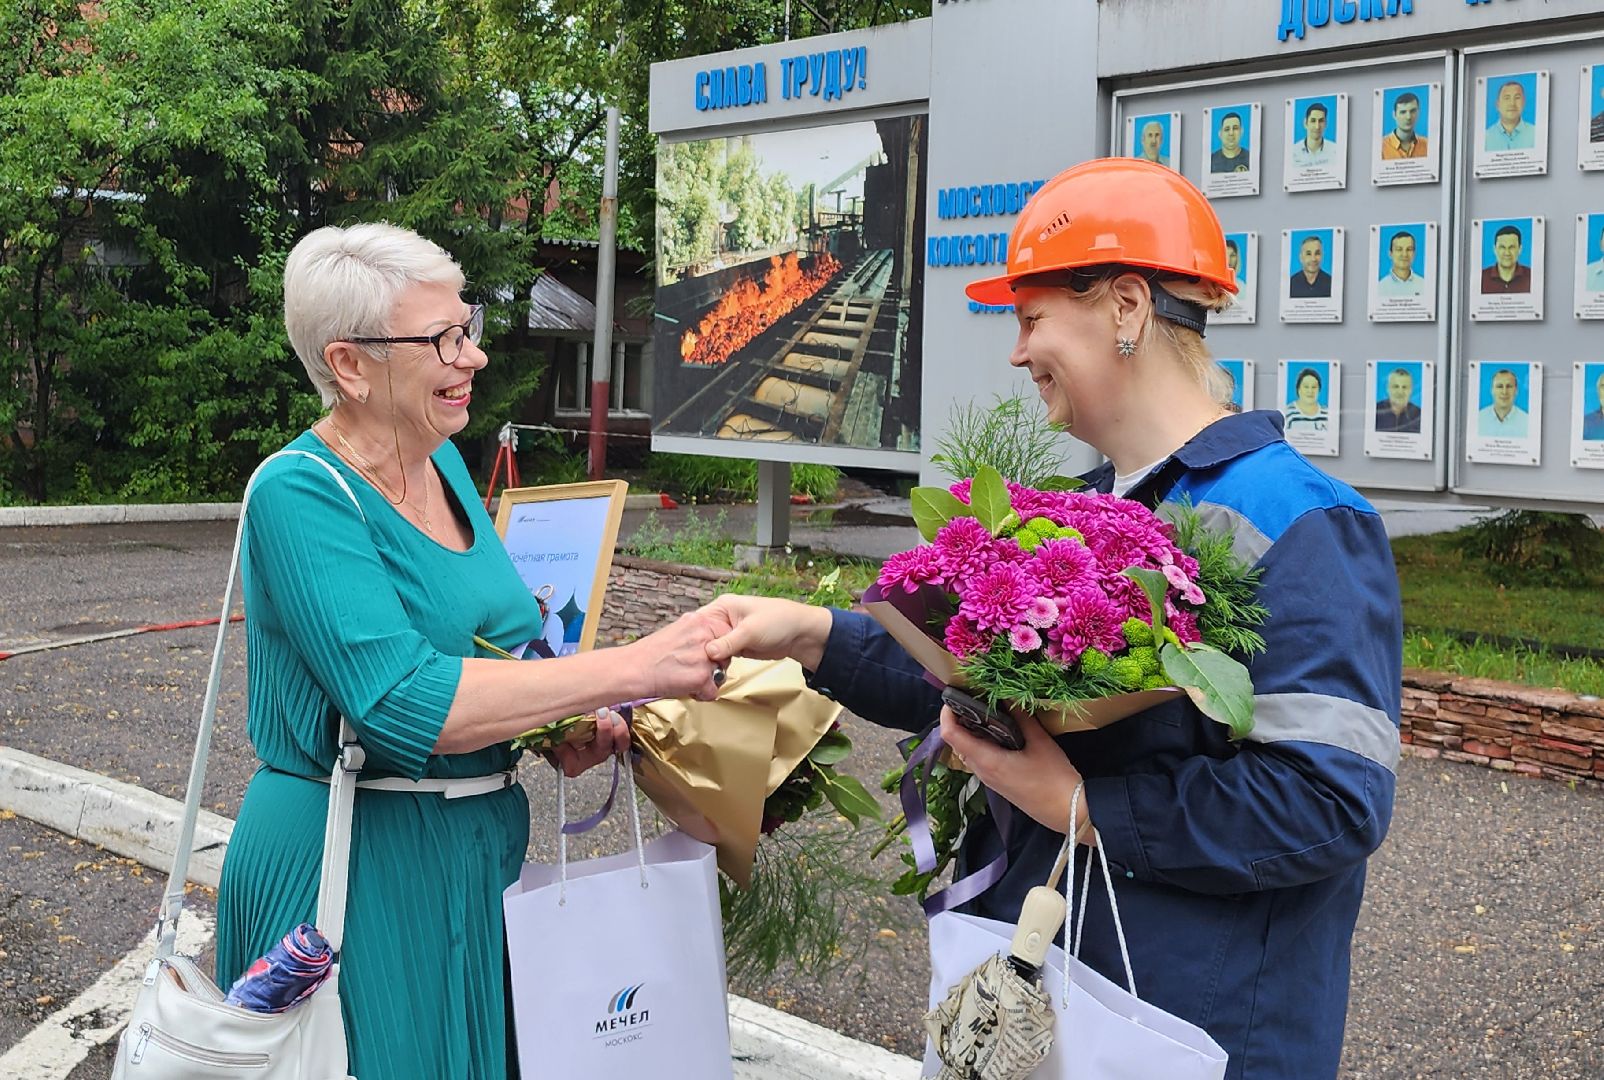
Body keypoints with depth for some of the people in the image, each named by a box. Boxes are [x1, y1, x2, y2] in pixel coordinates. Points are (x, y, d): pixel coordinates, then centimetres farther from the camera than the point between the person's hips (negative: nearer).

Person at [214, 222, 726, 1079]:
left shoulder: (442, 461, 5)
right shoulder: (300, 493, -19)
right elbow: (401, 702, -29)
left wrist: (565, 732, -2)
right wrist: (634, 668, -30)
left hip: (484, 847, 8)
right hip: (354, 870, -7)